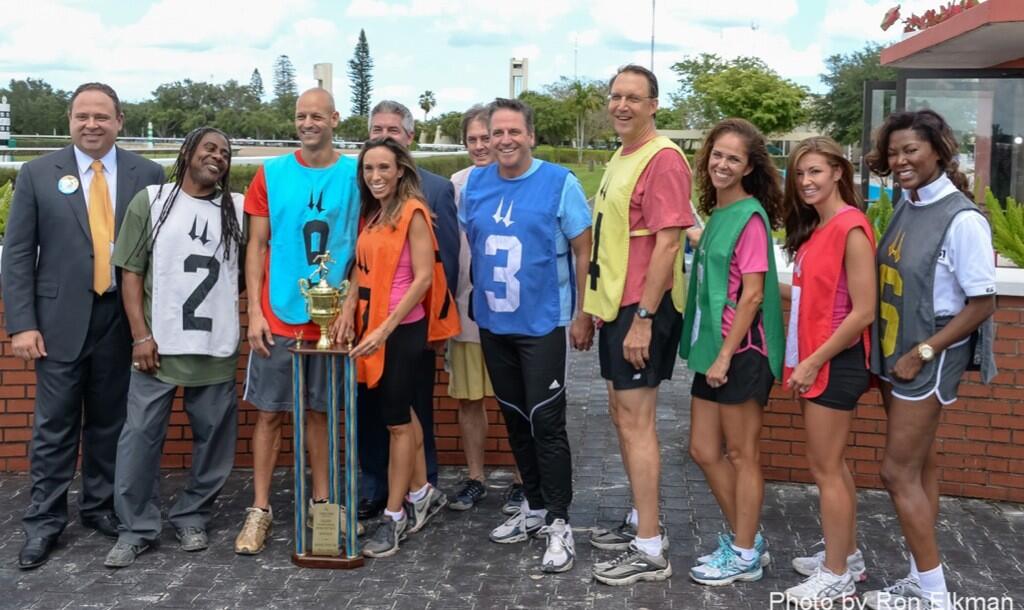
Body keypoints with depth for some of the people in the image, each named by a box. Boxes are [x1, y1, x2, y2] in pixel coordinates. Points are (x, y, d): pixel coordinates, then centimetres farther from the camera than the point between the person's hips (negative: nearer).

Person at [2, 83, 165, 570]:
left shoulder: (147, 174, 3)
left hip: (123, 320, 1)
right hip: (61, 319, -1)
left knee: (110, 421, 12)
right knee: (54, 427, 4)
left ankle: (100, 506, 28)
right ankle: (44, 521, 18)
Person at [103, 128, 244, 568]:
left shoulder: (239, 208, 6)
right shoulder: (150, 202, 3)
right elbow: (131, 272, 1)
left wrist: (249, 322, 0)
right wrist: (141, 334, -6)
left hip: (218, 347, 1)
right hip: (158, 344, -1)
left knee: (213, 437, 7)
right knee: (140, 436, 1)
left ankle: (191, 517, 24)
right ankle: (136, 528, 14)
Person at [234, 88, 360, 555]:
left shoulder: (355, 176, 1)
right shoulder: (270, 175, 2)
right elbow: (256, 246, 3)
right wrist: (254, 312, -5)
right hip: (277, 318, 0)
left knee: (320, 411, 10)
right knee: (269, 412, 4)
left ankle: (321, 502, 22)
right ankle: (260, 510, 13)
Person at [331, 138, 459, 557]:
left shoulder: (412, 212, -11)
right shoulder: (370, 214, 11)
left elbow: (423, 277, -16)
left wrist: (386, 329, -20)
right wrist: (348, 310, -2)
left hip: (402, 329, -7)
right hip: (370, 326, 7)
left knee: (396, 419, 1)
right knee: (398, 411, 17)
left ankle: (394, 516, 12)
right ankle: (422, 494, 32)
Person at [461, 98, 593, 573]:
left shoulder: (559, 183, -8)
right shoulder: (475, 184, 5)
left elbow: (584, 251, -7)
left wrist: (583, 315, -9)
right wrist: (471, 300, 11)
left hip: (543, 323, -5)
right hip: (492, 324, 5)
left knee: (545, 422, -5)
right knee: (515, 419, 14)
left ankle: (559, 522, 6)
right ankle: (534, 507, 29)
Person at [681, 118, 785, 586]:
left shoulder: (750, 216, -13)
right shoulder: (718, 213, 12)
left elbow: (753, 294, -17)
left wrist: (726, 355, -18)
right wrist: (709, 350, 14)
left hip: (741, 351, -9)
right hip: (712, 346, 9)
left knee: (742, 455, 4)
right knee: (704, 451, 14)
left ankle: (745, 555, 18)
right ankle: (744, 540, 29)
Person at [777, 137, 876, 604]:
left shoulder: (851, 228, -17)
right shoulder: (815, 227, 10)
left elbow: (863, 311, -20)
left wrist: (814, 362, -18)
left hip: (836, 363, -9)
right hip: (814, 360, 9)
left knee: (825, 468, 0)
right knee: (830, 464, 18)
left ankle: (837, 577, 14)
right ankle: (847, 556, 32)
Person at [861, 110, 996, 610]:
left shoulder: (962, 219, -17)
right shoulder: (905, 206, 5)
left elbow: (981, 304, -15)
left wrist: (922, 354, -16)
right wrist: (887, 355, 8)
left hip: (928, 361, -7)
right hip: (895, 355, 8)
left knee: (898, 472, -3)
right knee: (920, 465, 15)